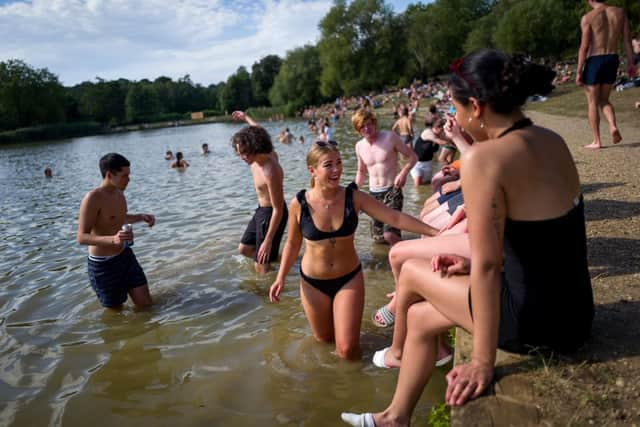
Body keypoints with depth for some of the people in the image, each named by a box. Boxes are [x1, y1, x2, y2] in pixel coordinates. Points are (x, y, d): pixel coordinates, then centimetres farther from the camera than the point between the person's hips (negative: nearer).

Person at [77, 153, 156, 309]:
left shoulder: (119, 193, 2)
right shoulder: (92, 198, -22)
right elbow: (82, 237, -25)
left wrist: (141, 216, 5)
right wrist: (112, 239, -41)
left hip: (125, 255, 7)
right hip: (103, 264, -7)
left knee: (145, 303, 10)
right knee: (116, 309, 11)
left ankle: (122, 287, 37)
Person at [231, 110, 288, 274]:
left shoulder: (271, 172, -31)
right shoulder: (260, 155, -7)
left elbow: (278, 210, -27)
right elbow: (259, 134, 19)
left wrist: (268, 241, -27)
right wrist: (246, 117, 35)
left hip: (272, 214, -10)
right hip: (261, 210, 10)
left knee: (261, 267, -6)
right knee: (244, 248, 21)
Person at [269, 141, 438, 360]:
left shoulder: (354, 197, -15)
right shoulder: (298, 204, -15)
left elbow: (395, 217, -19)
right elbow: (292, 244, 0)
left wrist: (435, 232, -25)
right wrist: (281, 278, -6)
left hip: (349, 278, 0)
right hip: (313, 282, 0)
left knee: (347, 350, -2)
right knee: (324, 339, 20)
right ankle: (330, 314, 53)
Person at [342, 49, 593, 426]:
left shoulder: (484, 157, -22)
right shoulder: (551, 141, 4)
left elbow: (487, 266, -23)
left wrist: (483, 361, -15)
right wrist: (470, 264, 11)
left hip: (536, 320, -8)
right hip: (572, 307, 8)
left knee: (412, 272, 12)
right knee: (420, 316, 19)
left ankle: (397, 352, 41)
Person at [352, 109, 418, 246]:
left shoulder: (390, 137, -10)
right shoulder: (359, 146, 5)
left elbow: (412, 157, -5)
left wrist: (403, 173, -24)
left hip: (392, 191, -5)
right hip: (373, 193, 6)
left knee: (389, 235, -22)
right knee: (378, 238, 11)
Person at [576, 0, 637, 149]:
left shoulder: (587, 17, -8)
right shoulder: (619, 12, 6)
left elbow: (584, 47, -13)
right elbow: (627, 40, 5)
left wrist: (578, 71, -9)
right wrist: (630, 63, 10)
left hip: (594, 60, -5)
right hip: (612, 60, 5)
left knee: (592, 102, 6)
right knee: (603, 99, 19)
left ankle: (596, 141, 6)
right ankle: (613, 126, -7)